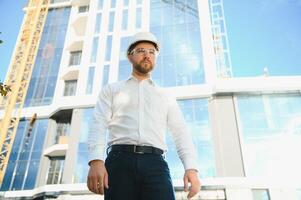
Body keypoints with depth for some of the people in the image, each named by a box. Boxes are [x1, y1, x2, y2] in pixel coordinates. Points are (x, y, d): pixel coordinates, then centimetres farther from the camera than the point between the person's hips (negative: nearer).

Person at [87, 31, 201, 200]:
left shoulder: (166, 97, 24)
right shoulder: (111, 90, 20)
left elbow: (181, 132, 13)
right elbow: (99, 124, 6)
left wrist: (191, 167, -5)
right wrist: (96, 161, -13)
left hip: (155, 162, 1)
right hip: (120, 160, 0)